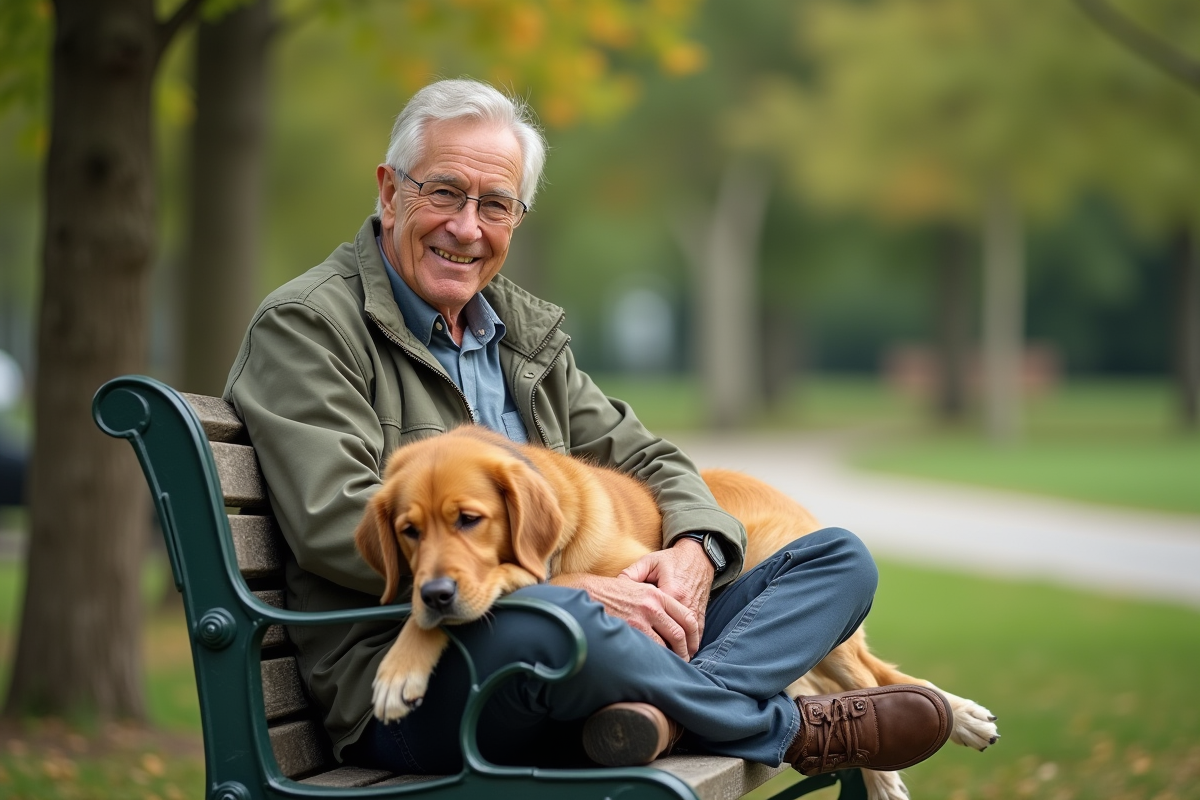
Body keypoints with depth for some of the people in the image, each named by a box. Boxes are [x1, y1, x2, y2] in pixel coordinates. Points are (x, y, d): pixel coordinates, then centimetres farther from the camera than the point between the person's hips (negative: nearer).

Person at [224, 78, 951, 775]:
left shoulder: (525, 329, 19)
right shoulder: (306, 325, -5)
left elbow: (644, 457, 22)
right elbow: (338, 524, -18)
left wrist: (695, 552, -4)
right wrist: (569, 587, -21)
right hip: (408, 688, -7)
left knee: (840, 559, 2)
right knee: (536, 626, -41)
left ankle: (660, 710, -28)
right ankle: (788, 726, -13)